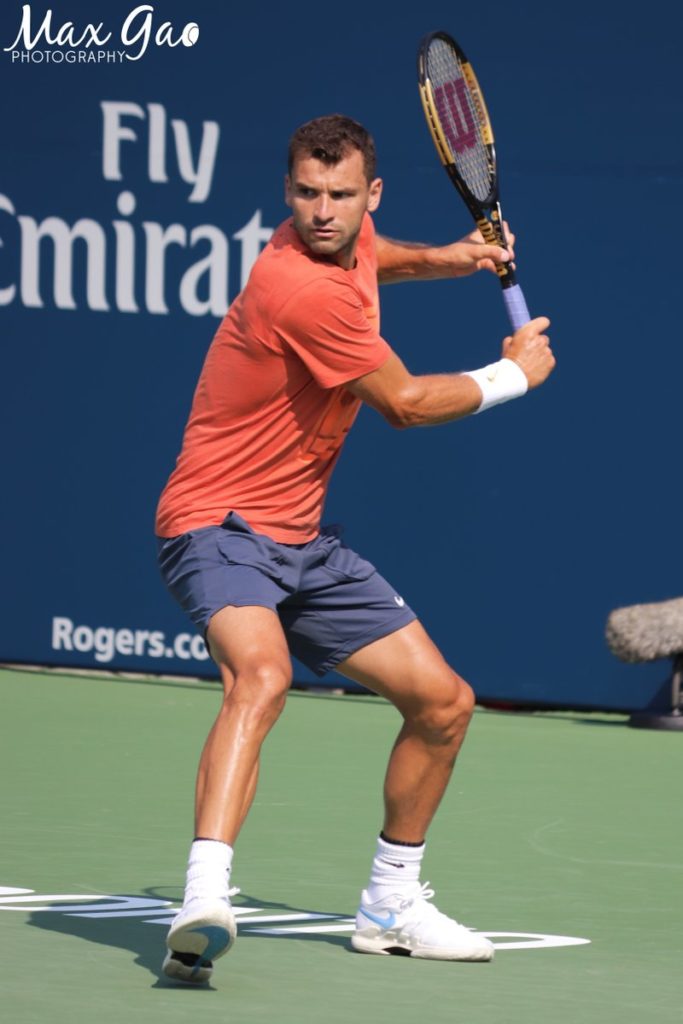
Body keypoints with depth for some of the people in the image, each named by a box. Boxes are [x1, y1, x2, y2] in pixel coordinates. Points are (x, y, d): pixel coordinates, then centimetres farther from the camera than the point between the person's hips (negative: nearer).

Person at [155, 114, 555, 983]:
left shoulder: (351, 243, 5)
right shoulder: (299, 288, -24)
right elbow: (404, 404, -12)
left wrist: (443, 257, 16)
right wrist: (513, 374, 3)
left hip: (302, 542, 9)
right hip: (220, 525, -9)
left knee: (443, 703, 10)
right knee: (261, 675, -38)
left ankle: (390, 906, 27)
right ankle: (204, 903, -51)